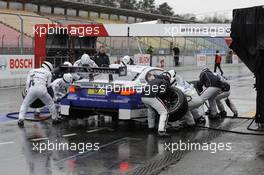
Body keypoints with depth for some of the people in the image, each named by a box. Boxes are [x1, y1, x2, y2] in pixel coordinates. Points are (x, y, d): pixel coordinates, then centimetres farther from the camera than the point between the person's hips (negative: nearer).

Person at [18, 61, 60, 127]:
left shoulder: (32, 71, 27)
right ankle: (55, 119, 27)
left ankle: (20, 120, 3)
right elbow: (48, 85, 18)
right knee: (50, 104, 21)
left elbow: (28, 83, 17)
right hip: (42, 90, -1)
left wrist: (28, 90, 19)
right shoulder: (48, 73, 21)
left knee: (25, 104, 17)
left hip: (32, 89, 1)